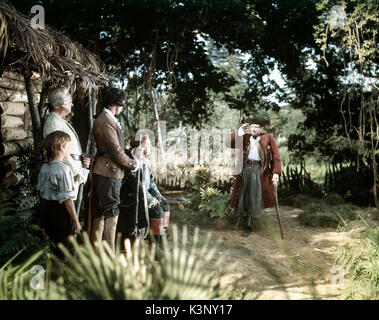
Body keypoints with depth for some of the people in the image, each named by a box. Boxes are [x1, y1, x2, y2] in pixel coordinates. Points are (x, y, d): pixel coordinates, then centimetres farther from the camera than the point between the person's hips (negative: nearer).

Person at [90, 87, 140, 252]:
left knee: (99, 212, 17)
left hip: (102, 171, 11)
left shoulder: (104, 119, 16)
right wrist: (133, 164, -7)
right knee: (111, 213, -5)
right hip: (109, 172, -11)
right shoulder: (106, 121, -18)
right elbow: (116, 152, -20)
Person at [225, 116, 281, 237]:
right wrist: (240, 131, -1)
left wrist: (276, 173, -9)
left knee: (256, 197, -11)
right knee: (245, 199, 6)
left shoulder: (268, 137, 5)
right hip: (245, 169, 3)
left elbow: (276, 156, 1)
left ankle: (255, 215, 22)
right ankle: (247, 227, 19)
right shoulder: (245, 137, 13)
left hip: (259, 170, -3)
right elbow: (228, 143, 5)